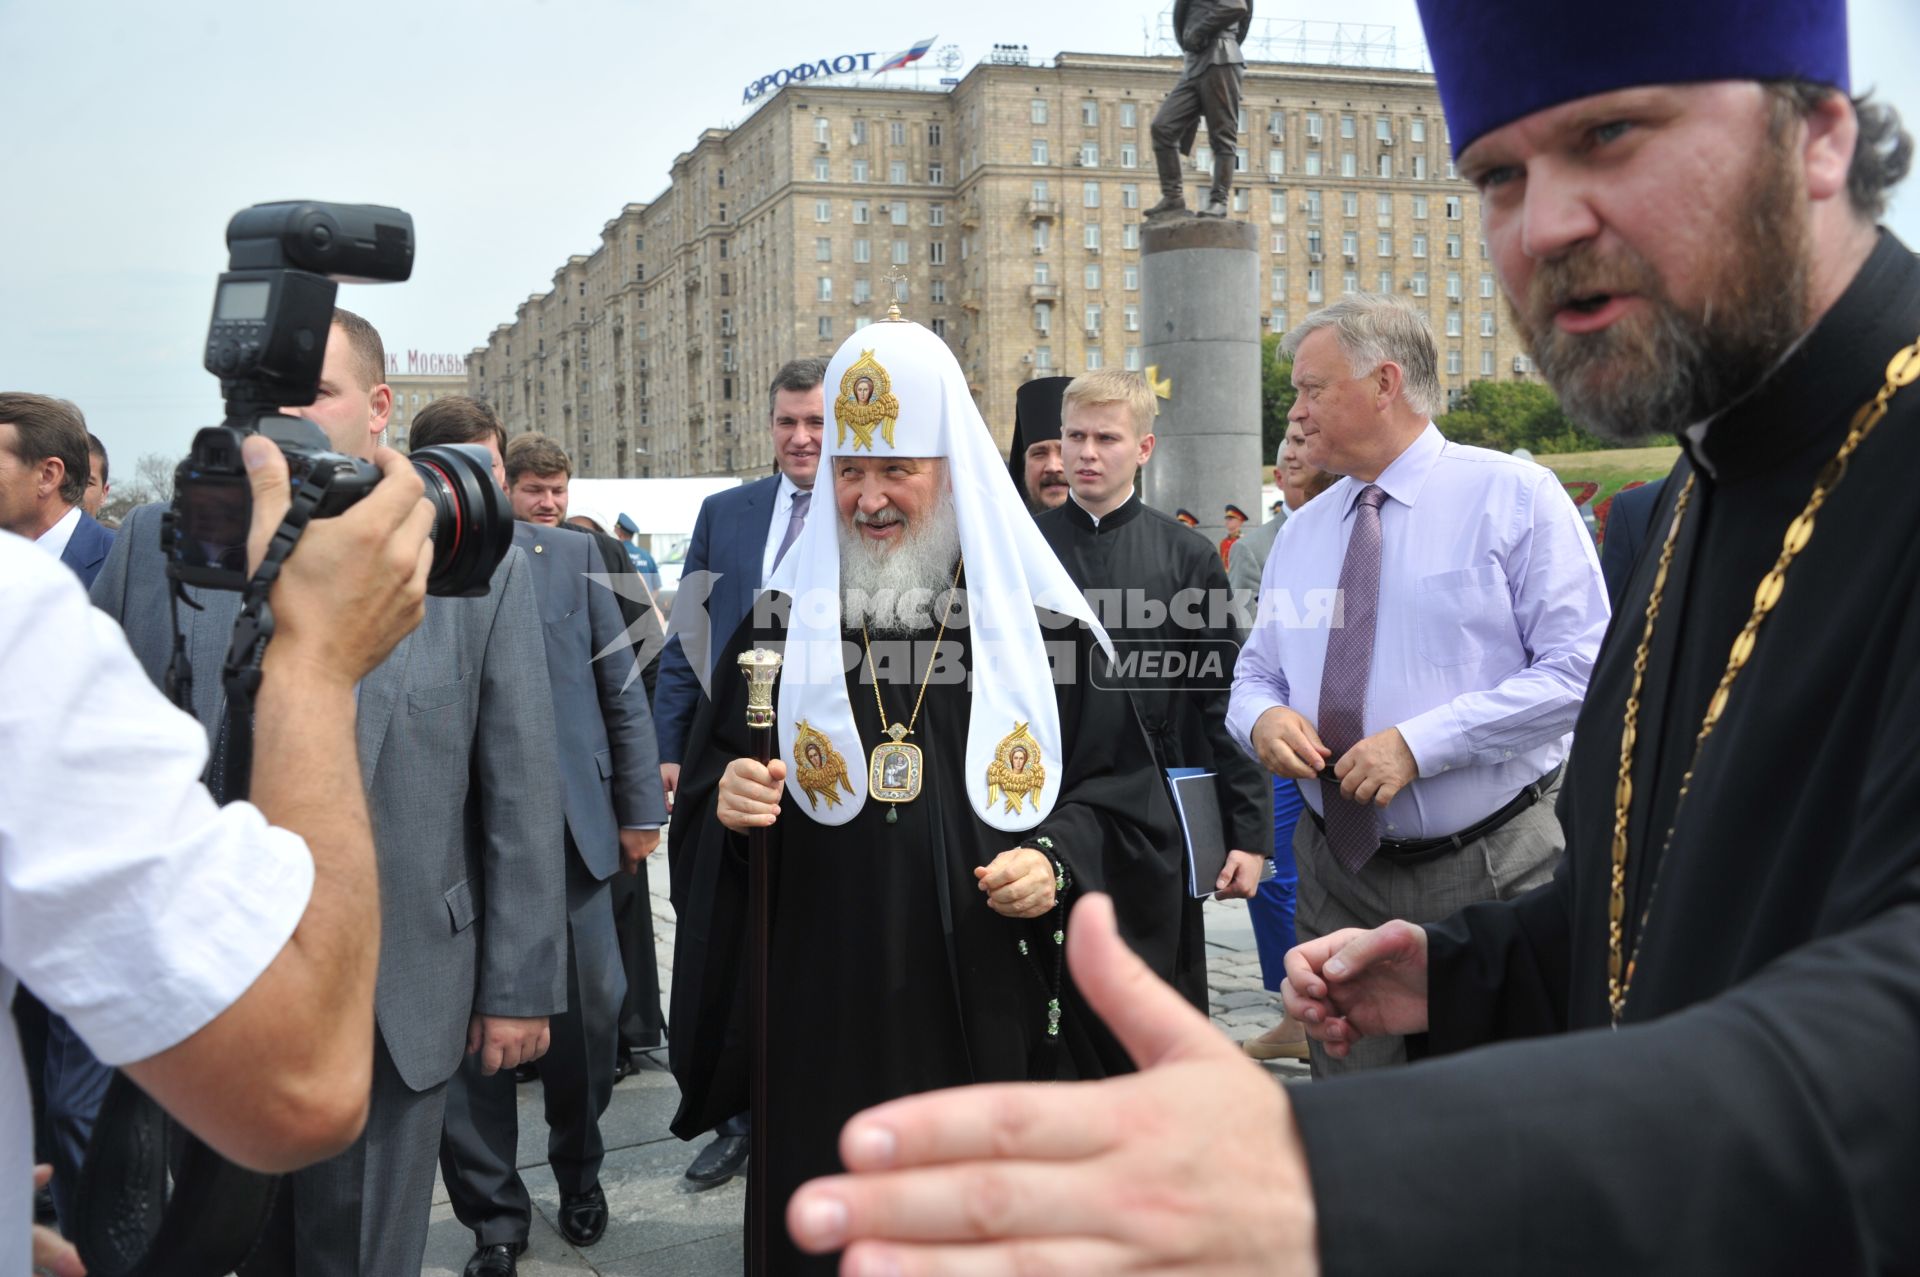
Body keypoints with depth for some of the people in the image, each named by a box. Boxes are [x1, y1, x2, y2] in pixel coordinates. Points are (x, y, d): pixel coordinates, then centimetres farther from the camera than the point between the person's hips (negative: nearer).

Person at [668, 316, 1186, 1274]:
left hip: (997, 1017, -1)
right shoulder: (780, 626, 5)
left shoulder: (1042, 624, -1)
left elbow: (1124, 794, 3)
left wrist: (1059, 859, -15)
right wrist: (725, 802, -12)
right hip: (825, 1019, 1)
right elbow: (703, 807, 9)